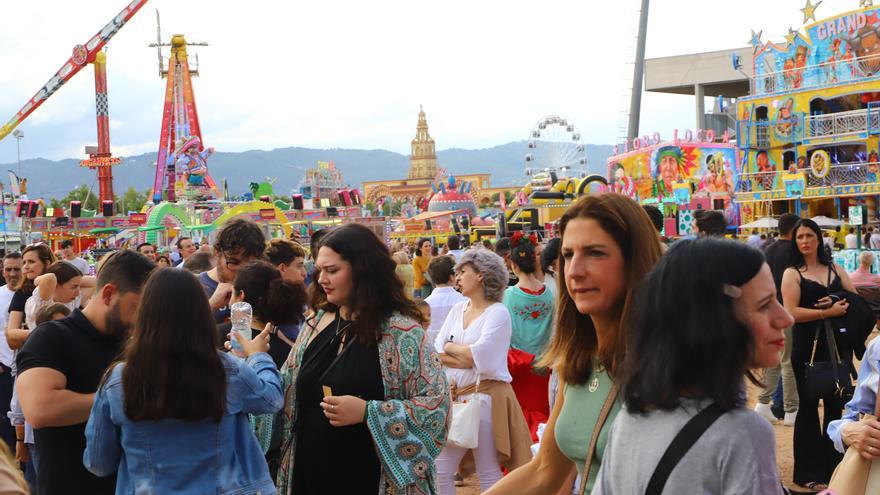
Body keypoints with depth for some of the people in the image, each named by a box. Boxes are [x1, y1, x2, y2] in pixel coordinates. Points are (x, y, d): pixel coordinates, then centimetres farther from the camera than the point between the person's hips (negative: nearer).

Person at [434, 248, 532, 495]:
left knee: (489, 474, 2)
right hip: (455, 396, 7)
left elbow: (481, 356, -18)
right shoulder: (457, 309, 12)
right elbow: (436, 353, 3)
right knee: (440, 470, 5)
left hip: (485, 396, -6)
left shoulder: (497, 312, -7)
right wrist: (468, 359, -13)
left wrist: (451, 348, -2)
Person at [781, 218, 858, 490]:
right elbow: (792, 312, -15)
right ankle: (809, 472, 10)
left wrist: (842, 305, -13)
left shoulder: (835, 269, 11)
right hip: (807, 347, -4)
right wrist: (828, 312, -21)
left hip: (837, 344, 4)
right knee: (809, 406, 2)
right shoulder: (792, 274, -3)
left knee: (835, 404, 11)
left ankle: (833, 466, 23)